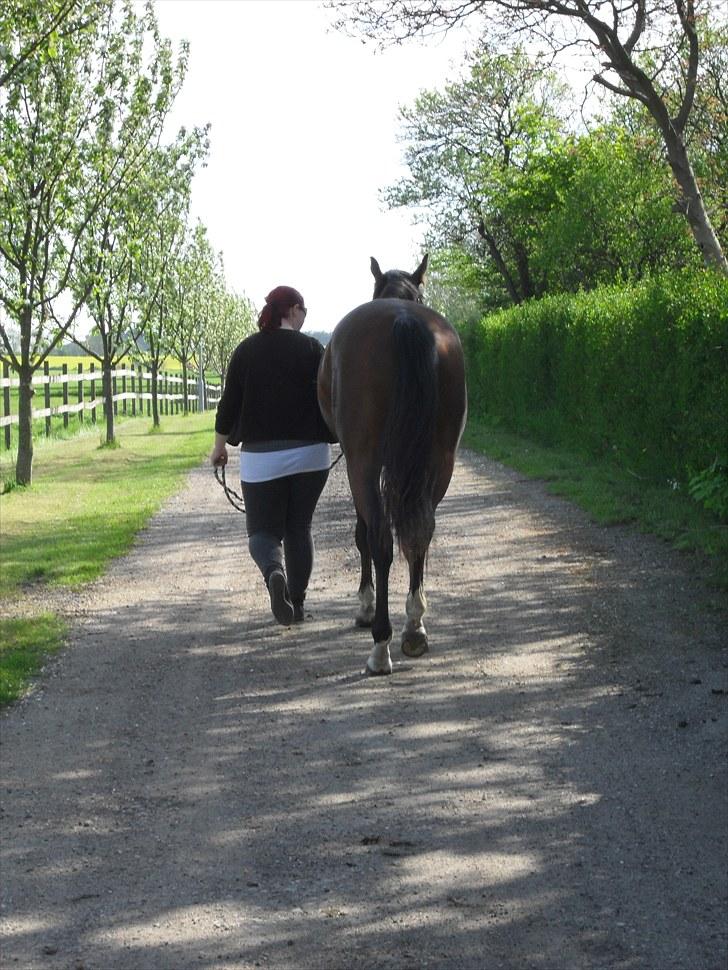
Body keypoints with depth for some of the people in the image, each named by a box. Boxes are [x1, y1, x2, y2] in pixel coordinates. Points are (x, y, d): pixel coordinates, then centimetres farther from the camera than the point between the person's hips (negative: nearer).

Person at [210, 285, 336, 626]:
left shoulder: (246, 350, 1)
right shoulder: (312, 348, -3)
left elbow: (229, 403, 3)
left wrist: (219, 446, 16)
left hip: (260, 455, 0)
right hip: (310, 454, 0)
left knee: (263, 530, 6)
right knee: (299, 528, 15)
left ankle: (274, 572, -25)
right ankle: (297, 602, 14)